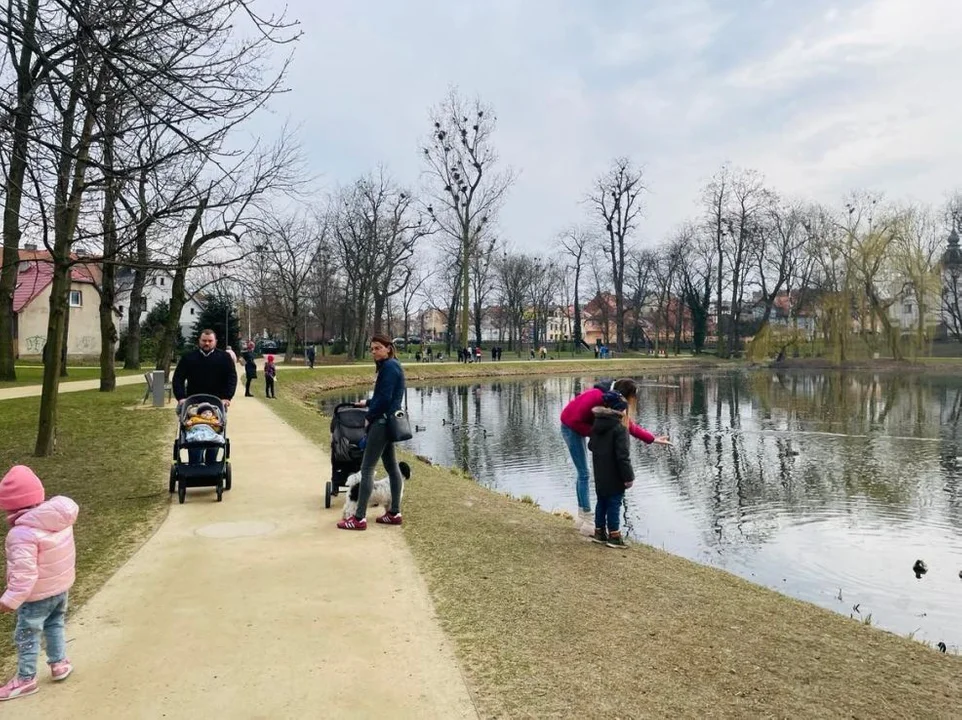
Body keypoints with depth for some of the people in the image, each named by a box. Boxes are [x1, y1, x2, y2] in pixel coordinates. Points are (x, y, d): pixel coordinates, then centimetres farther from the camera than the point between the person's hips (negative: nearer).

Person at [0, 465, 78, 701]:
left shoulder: (22, 533, -30)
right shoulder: (61, 519, -6)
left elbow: (24, 572, -32)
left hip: (37, 595, -7)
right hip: (61, 586, 7)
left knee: (27, 635, 12)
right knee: (55, 624, 26)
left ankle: (26, 679, 26)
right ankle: (59, 663, 38)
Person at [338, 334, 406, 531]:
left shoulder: (389, 366, -16)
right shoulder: (389, 365, 14)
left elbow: (385, 397, -21)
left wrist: (369, 416, -12)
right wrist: (368, 403, 20)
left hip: (383, 422, -11)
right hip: (387, 421, 11)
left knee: (367, 468, -7)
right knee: (391, 466, 12)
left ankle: (359, 518, -4)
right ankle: (394, 513, 18)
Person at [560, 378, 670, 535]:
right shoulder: (597, 397, -29)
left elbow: (629, 425, 3)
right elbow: (576, 420, -27)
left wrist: (653, 439, 1)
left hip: (577, 427, 10)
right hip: (571, 427, -10)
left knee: (582, 473, 13)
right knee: (584, 473, -9)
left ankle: (581, 517, 22)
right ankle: (588, 521, -4)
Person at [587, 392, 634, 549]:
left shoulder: (597, 425, 6)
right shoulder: (620, 428, -19)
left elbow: (591, 446, 16)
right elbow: (623, 455, -21)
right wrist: (628, 476, -15)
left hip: (599, 474, 7)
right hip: (614, 476, -7)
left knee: (602, 502, 16)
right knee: (614, 504, 0)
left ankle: (599, 533, 22)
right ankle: (614, 536, 5)